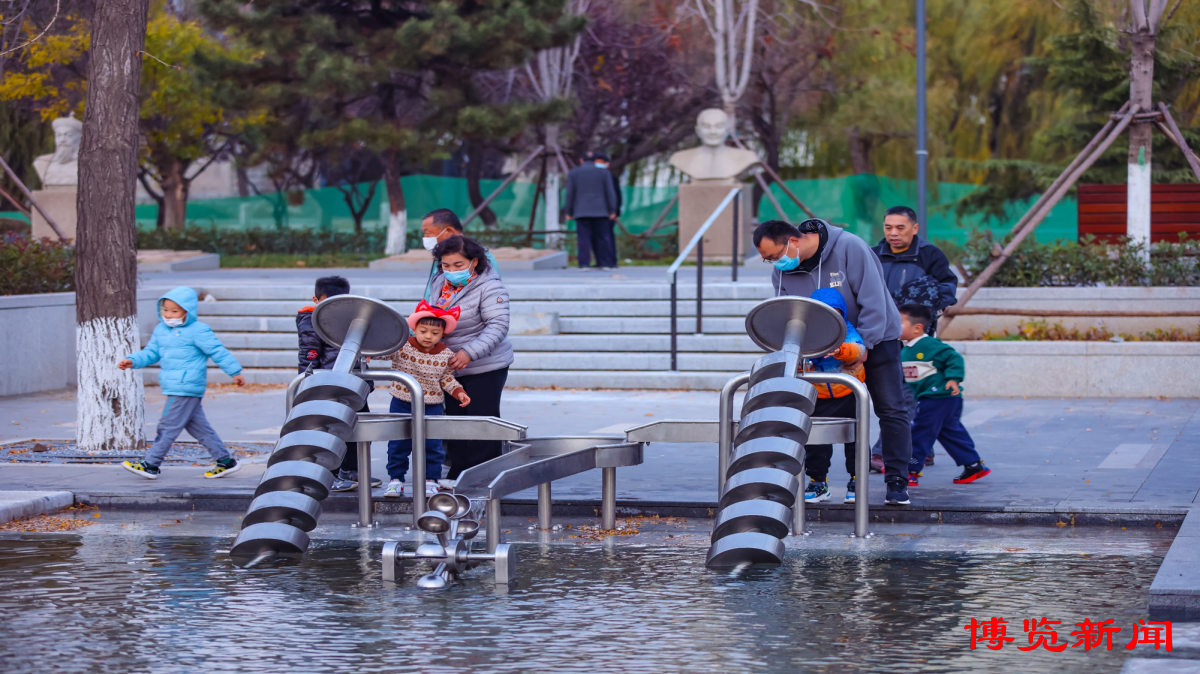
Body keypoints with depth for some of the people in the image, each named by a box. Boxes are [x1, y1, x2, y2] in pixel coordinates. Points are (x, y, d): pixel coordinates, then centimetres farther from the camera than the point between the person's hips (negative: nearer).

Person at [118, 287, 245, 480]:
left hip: (186, 388, -9)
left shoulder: (198, 331, -8)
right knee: (198, 426, 12)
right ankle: (225, 461, 17)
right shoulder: (161, 330, 14)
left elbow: (218, 352, -6)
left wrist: (235, 372, -4)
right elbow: (151, 352, 18)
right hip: (175, 388, 9)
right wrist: (133, 360, 1)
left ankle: (151, 465, -1)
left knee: (168, 425, -6)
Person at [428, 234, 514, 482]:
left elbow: (498, 326, -24)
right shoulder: (439, 283, 6)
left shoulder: (490, 287, -16)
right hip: (451, 367, 7)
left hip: (485, 368, -7)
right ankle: (458, 474, 23)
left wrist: (470, 352, -34)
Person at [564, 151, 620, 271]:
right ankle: (605, 264, -2)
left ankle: (584, 264, -8)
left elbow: (570, 193, 2)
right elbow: (610, 192, 0)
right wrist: (612, 211, 1)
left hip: (581, 211, 0)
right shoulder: (604, 172, 3)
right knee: (603, 238, 3)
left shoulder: (573, 173, 4)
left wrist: (568, 212, 6)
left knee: (584, 239, 0)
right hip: (600, 211, 0)